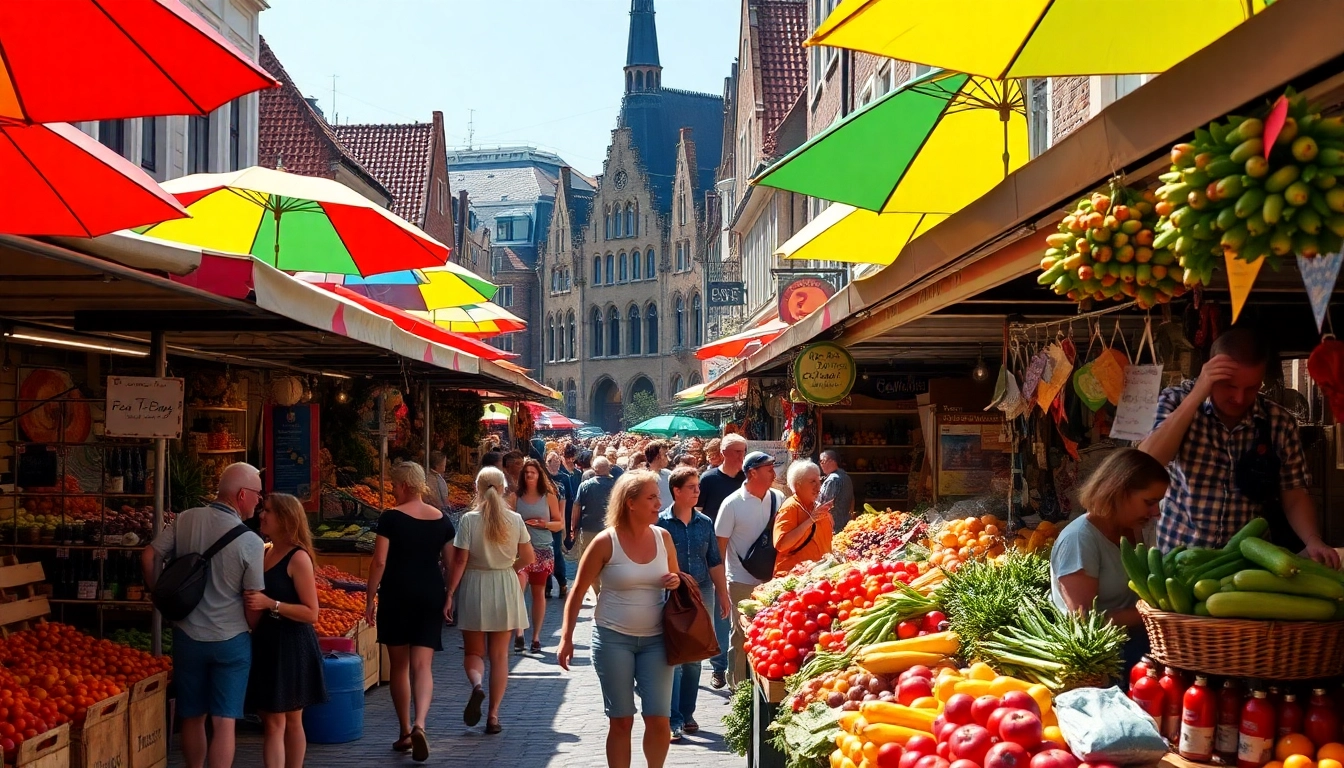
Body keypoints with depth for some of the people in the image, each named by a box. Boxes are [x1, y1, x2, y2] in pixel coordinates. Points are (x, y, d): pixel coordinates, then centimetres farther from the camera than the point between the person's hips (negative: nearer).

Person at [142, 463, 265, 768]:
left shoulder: (186, 520, -6)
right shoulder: (251, 543, -15)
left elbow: (148, 557, -2)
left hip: (188, 636, 4)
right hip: (231, 640, -4)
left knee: (192, 716, 17)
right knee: (224, 721, 2)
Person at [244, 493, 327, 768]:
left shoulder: (298, 558, -14)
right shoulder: (266, 552, 9)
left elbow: (311, 613, -18)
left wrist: (270, 604, -26)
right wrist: (254, 603, 2)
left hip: (291, 647, -7)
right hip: (267, 643, 7)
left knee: (289, 720, 2)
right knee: (271, 720, 8)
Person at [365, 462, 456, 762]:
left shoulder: (391, 518, -8)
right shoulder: (442, 520, 4)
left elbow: (379, 562, -11)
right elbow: (450, 564, 7)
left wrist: (369, 599, -3)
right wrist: (447, 597, 19)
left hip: (396, 596, -2)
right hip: (431, 597, 2)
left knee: (399, 665, 11)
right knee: (422, 666, 0)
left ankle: (405, 732, 18)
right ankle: (419, 723, -23)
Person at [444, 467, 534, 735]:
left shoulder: (469, 520, -10)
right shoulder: (515, 520, -4)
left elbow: (460, 562, -11)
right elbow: (528, 557, 3)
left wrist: (450, 594, -5)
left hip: (474, 588, -2)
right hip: (505, 591, 2)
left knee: (473, 651, 13)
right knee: (499, 655, 9)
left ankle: (476, 685, -18)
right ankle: (493, 714, 7)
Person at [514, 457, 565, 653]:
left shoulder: (549, 496, 4)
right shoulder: (516, 497, 3)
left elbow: (560, 523, 6)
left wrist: (546, 524, -12)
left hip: (543, 549, 1)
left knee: (538, 592, 9)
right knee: (518, 587, -21)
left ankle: (536, 636, 18)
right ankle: (519, 633, -22)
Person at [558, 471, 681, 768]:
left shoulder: (663, 537, 1)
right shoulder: (606, 542, -10)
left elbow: (675, 579, 17)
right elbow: (578, 591, -3)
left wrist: (676, 583, -7)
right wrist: (567, 637, -7)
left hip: (655, 638, 3)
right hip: (613, 638, -3)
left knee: (659, 719, -1)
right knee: (621, 721, 5)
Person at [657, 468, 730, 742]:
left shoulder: (705, 523, 6)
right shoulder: (661, 522, -6)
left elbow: (715, 562, 11)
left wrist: (723, 594, 8)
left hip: (703, 593, 4)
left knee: (694, 658, 11)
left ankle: (687, 713, 22)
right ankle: (674, 720, 1)